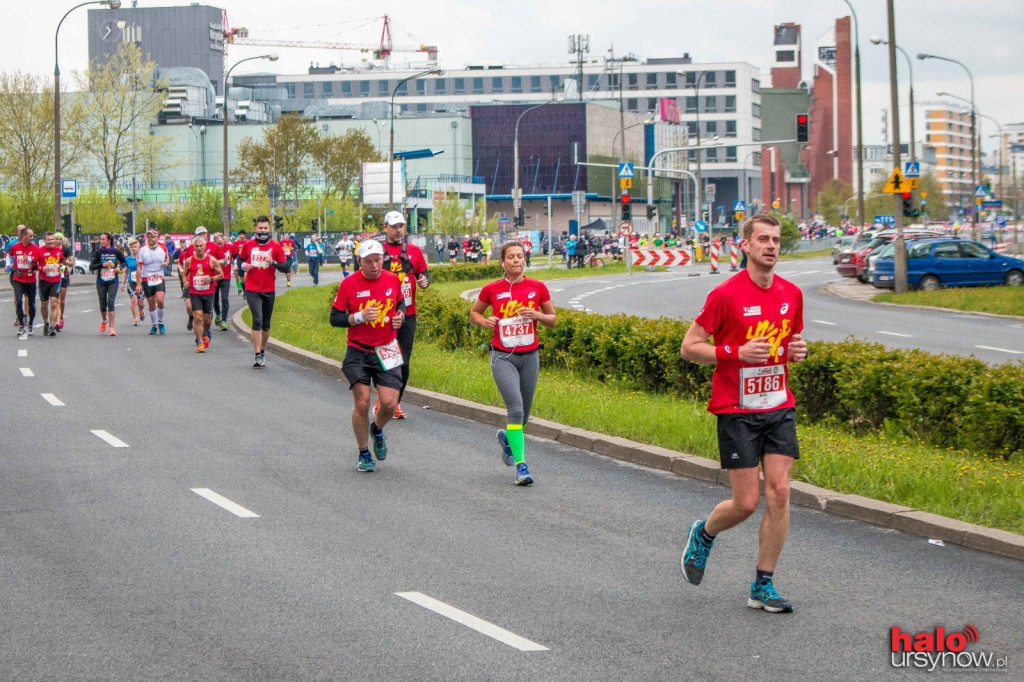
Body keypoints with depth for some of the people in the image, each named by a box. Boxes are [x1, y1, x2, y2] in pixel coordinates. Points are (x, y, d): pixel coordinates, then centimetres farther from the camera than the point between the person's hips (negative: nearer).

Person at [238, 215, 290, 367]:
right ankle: (258, 355, -16)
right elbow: (240, 259, 20)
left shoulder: (276, 247, 1)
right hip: (252, 290, -2)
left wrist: (274, 262, -19)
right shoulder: (248, 245, 3)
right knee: (257, 320, -16)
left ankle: (262, 351, 29)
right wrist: (243, 266, -2)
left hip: (269, 290, 2)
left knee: (266, 324, 10)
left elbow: (285, 268, -1)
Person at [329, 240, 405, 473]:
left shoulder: (393, 280, 0)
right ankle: (364, 454, 12)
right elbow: (335, 318, -5)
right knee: (362, 403, -8)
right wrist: (359, 317, -20)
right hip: (358, 351, -2)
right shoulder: (348, 284, -8)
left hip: (386, 351, 2)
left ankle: (377, 429, 28)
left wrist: (400, 316, -1)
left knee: (389, 403, -8)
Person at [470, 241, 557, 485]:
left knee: (523, 415, 13)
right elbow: (474, 313, 13)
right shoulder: (491, 290, -3)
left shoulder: (537, 287, -1)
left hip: (530, 356, 3)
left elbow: (553, 320, 8)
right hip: (503, 357, -3)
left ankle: (506, 437, 47)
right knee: (515, 409, -20)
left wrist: (537, 315, -12)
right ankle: (521, 465, -16)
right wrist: (485, 321, -9)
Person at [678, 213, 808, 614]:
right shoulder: (726, 294, -10)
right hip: (737, 411, -5)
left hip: (779, 408, 5)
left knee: (779, 493, -4)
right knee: (746, 502, -5)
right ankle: (703, 534, 28)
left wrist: (798, 351, 0)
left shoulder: (791, 294, 6)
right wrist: (738, 352, -19)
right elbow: (689, 347, -7)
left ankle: (763, 587, 6)